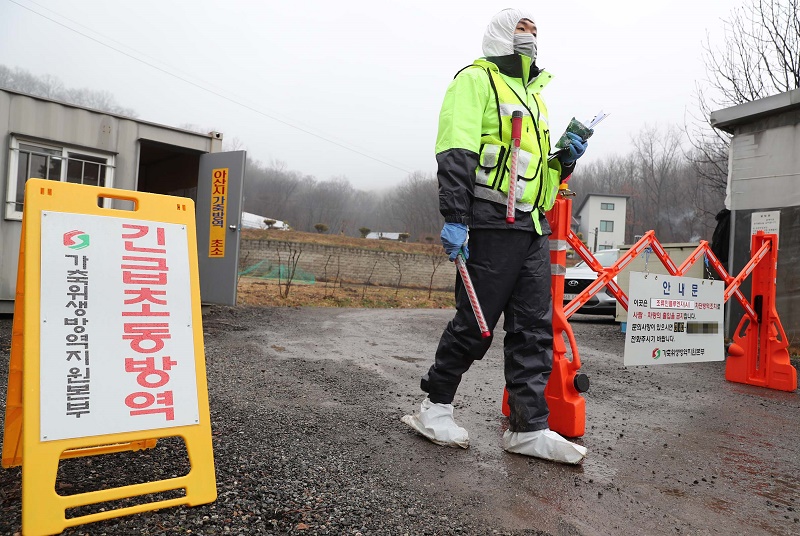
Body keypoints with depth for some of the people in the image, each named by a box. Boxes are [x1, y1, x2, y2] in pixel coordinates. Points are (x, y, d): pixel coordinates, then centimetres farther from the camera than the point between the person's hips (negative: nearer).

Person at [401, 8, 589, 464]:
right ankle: (435, 407, 15)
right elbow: (456, 155, -12)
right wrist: (454, 218, -22)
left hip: (533, 228, 8)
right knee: (475, 324, -4)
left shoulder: (534, 94, 27)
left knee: (535, 328, 4)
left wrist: (565, 159, 11)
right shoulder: (476, 80, 1)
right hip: (491, 224, -8)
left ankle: (529, 428, 10)